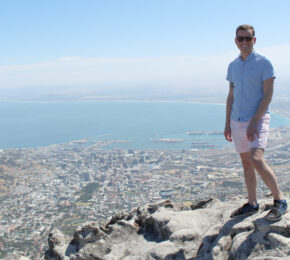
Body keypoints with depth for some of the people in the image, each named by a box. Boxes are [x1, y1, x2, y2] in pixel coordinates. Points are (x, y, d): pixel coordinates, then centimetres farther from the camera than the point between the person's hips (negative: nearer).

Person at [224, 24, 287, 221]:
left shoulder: (264, 63, -4)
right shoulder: (233, 66, 13)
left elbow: (268, 95, -10)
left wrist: (254, 121, -18)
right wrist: (227, 124, 12)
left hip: (257, 119, -6)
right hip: (237, 121, 6)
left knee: (256, 160, -20)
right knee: (246, 163, 10)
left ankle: (280, 201, -4)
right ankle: (252, 204, 20)